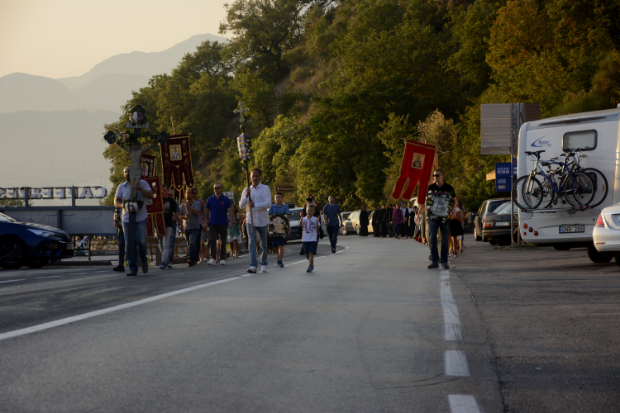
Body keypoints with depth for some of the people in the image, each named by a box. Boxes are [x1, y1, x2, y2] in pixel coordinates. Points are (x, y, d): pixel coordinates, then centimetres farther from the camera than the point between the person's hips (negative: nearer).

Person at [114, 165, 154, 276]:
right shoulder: (121, 187, 10)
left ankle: (143, 260, 18)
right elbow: (116, 201, 7)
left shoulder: (142, 183, 5)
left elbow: (151, 195, -5)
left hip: (140, 218, -2)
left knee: (141, 241, -11)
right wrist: (121, 205, -16)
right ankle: (133, 269, 4)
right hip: (127, 219, 2)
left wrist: (140, 188, -18)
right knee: (129, 245, -1)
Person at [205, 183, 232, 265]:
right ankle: (212, 258, -13)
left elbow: (229, 211, -1)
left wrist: (230, 222, -12)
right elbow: (206, 211, 14)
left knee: (223, 242, 4)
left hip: (223, 224, -1)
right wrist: (206, 221, 6)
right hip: (213, 224, 1)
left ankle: (222, 258, 11)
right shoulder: (210, 199, 8)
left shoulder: (226, 199, 2)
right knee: (212, 240, -11)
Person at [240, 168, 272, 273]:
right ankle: (253, 266, -19)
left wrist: (255, 205, -24)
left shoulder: (265, 189, -1)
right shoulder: (247, 190, 8)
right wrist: (246, 196, -15)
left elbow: (268, 203, -13)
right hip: (251, 220, 1)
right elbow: (241, 205, 3)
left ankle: (263, 264, 24)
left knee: (263, 244, 9)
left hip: (263, 220, -1)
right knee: (252, 243, -12)